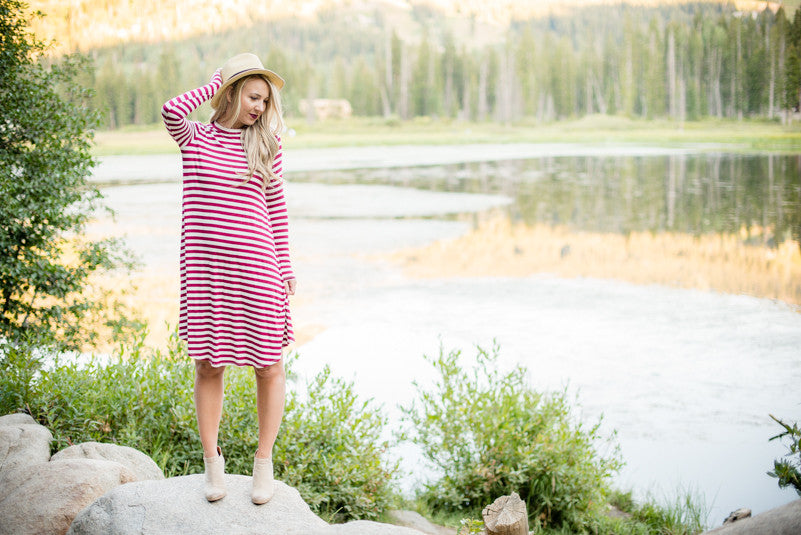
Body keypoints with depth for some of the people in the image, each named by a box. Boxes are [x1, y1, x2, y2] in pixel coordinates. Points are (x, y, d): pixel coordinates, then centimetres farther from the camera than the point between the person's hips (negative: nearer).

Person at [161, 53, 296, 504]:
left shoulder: (268, 144, 6)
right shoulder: (195, 138, 6)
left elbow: (277, 209, 9)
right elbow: (172, 110, -16)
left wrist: (285, 268, 6)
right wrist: (216, 84, -3)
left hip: (255, 270, 0)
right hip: (204, 266, 0)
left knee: (268, 366, 4)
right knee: (208, 365, 6)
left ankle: (265, 461, 20)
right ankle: (212, 462, 21)